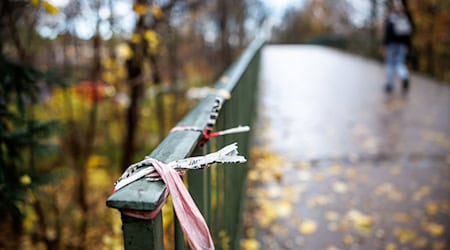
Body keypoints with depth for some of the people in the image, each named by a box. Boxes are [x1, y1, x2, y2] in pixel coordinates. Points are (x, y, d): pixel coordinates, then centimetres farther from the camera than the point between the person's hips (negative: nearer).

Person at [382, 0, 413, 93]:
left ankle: (389, 85, 8)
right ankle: (405, 77, -23)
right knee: (400, 64, 7)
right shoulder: (406, 19, 11)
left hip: (393, 44, -4)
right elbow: (409, 34, 11)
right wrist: (407, 46, 16)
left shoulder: (390, 19, -5)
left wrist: (385, 46, -13)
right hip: (403, 45, 4)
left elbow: (387, 33, -14)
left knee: (390, 65, 5)